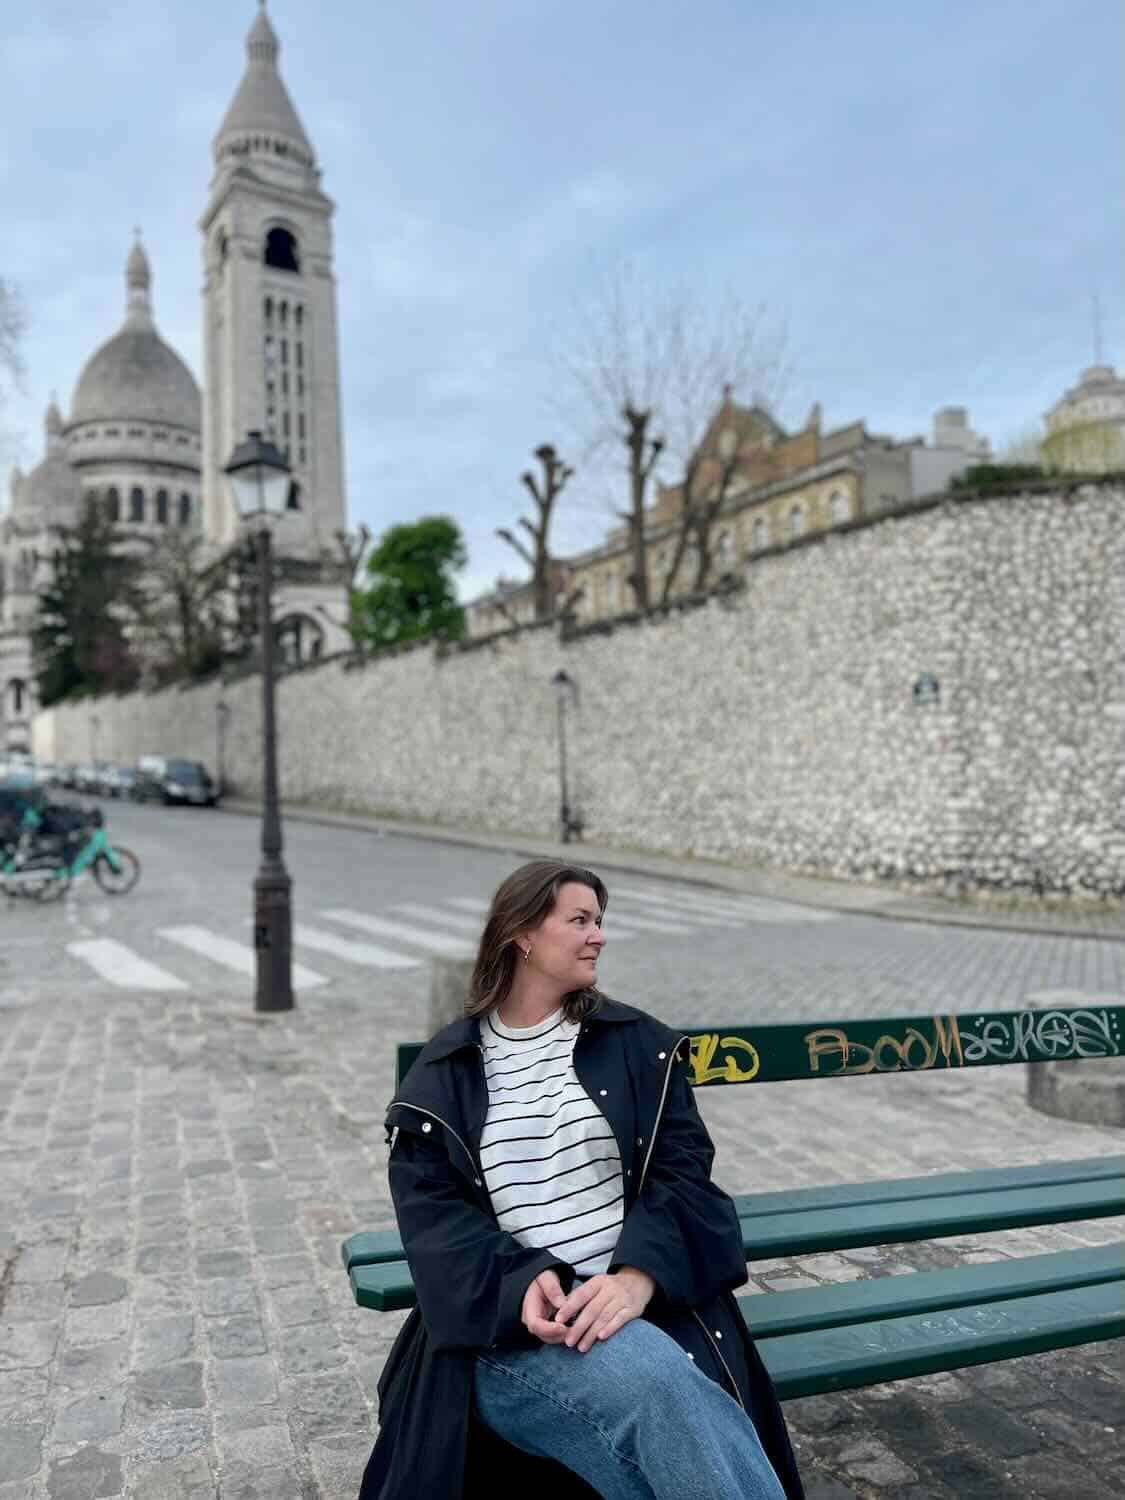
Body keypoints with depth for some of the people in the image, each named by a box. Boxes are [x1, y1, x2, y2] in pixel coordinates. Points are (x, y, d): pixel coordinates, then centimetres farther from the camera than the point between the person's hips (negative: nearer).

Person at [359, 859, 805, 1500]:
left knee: (671, 1410, -32)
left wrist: (638, 1275, -18)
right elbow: (433, 1210, 0)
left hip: (646, 1302, 2)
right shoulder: (443, 1073, 8)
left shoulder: (637, 1043, 10)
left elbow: (682, 1170, 1)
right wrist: (522, 1282, -19)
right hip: (512, 1325, -1)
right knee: (656, 1382, -31)